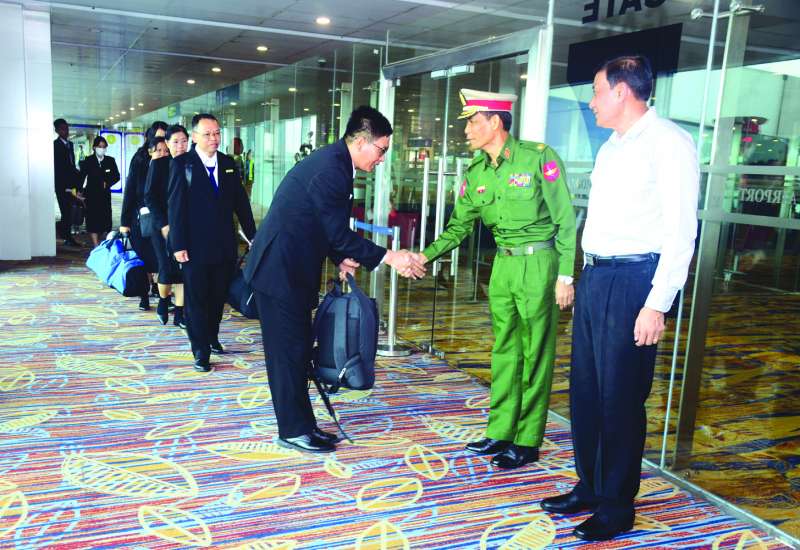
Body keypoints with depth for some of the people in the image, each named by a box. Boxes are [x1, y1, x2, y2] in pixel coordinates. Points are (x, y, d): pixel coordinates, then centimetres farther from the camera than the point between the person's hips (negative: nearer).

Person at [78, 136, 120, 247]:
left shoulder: (110, 160, 7)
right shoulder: (88, 160, 3)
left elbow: (116, 176, 9)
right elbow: (81, 176, 5)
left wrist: (107, 183, -7)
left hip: (105, 194, 2)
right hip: (92, 194, -2)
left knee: (105, 219, 1)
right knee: (93, 219, -7)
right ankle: (96, 245, -9)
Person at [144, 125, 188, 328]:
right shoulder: (158, 164, -2)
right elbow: (149, 196, -4)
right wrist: (163, 224, -12)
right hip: (163, 225, -2)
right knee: (167, 267, -3)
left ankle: (179, 314, 8)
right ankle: (163, 302, 25)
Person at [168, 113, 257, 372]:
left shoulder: (228, 163, 8)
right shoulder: (182, 164, -5)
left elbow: (241, 201, 11)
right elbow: (175, 206, -8)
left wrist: (252, 235, 8)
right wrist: (178, 245, -13)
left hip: (225, 245, 4)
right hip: (195, 246, -4)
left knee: (218, 296, 13)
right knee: (196, 299, 5)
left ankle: (212, 337, 32)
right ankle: (201, 351, 14)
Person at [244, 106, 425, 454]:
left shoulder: (333, 161, 10)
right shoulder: (331, 169, -22)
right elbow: (339, 233, -22)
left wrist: (340, 258, 3)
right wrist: (390, 258, -18)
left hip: (290, 268, 10)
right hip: (280, 270, -10)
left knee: (297, 348, 14)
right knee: (289, 350, 0)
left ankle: (299, 424, 24)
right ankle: (294, 431, 13)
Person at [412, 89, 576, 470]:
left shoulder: (538, 157, -12)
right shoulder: (476, 173, 6)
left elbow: (565, 220, -11)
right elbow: (458, 227, 11)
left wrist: (565, 276, -14)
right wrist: (426, 255, -3)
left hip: (538, 263, -6)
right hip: (503, 263, 6)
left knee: (535, 353, 1)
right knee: (504, 349, 11)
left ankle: (527, 441, 11)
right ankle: (500, 432, 22)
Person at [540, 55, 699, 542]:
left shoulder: (668, 142, -10)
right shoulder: (611, 146, 16)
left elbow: (681, 230, -15)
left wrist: (657, 304, -19)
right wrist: (584, 277, 14)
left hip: (633, 280, -8)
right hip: (594, 277, 8)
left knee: (620, 397, 0)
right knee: (585, 389, 14)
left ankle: (617, 506, 17)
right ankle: (589, 487, 30)